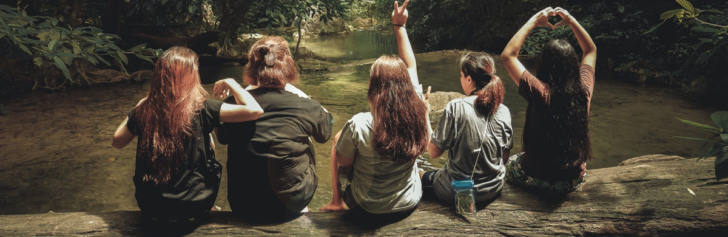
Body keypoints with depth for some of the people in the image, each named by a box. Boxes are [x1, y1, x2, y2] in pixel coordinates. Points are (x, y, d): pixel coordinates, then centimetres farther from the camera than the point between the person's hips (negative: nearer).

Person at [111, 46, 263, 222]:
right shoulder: (201, 109, -17)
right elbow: (254, 110, -22)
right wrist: (230, 83, -6)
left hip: (151, 206, 3)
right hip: (194, 206, -3)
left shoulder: (144, 110, -8)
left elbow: (117, 142, 9)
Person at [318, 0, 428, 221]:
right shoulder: (417, 114, -17)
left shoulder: (359, 124, -29)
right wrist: (399, 26, 6)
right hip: (409, 205, 4)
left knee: (338, 138, 14)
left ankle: (337, 201, 29)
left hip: (367, 209, -3)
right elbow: (411, 66, -2)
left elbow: (343, 162, -12)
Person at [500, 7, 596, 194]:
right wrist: (572, 22, 5)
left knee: (511, 162, 29)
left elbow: (508, 55, -14)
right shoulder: (584, 89, -11)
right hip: (574, 181, 4)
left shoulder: (540, 92, -23)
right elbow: (591, 51, 9)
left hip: (538, 179, -4)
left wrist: (533, 22, -10)